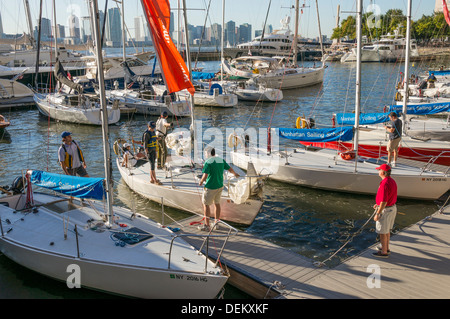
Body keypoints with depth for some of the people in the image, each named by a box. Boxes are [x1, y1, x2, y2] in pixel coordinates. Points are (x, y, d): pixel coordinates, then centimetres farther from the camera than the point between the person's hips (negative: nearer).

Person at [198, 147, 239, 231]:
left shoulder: (208, 162, -16)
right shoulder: (221, 160, 2)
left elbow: (205, 175, -24)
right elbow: (230, 169, 11)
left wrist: (201, 182, -4)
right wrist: (235, 173, 32)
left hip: (210, 187, -6)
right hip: (220, 186, 6)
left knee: (206, 204, 5)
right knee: (217, 203, 18)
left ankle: (207, 225, 6)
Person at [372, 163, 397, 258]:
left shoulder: (384, 184, -28)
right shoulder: (392, 181, 5)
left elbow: (384, 202, -27)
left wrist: (377, 214, -20)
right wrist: (378, 204, 23)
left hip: (385, 210, -10)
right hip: (392, 208, 10)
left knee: (382, 232, 4)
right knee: (387, 230, 23)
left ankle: (384, 252, 14)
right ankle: (386, 248, 36)